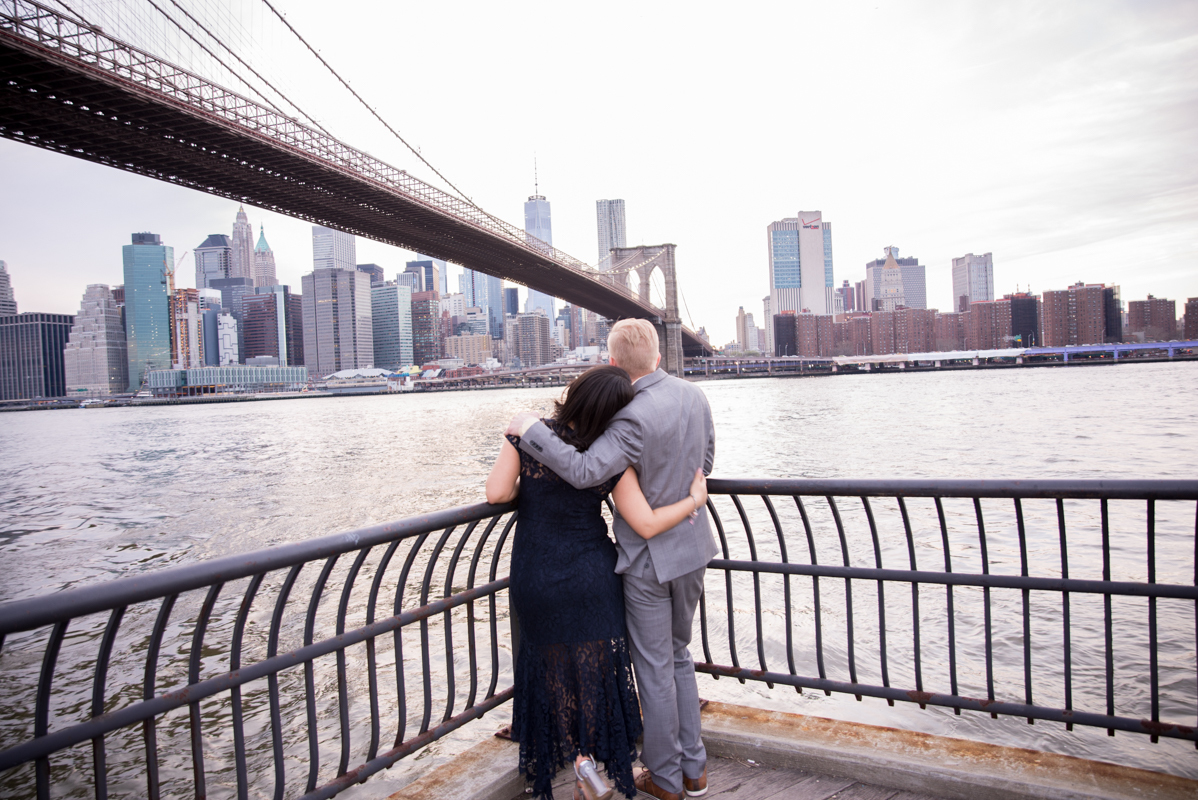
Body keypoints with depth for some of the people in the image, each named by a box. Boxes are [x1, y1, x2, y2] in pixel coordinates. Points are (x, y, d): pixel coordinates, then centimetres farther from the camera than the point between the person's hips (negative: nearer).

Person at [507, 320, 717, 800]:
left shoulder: (634, 418, -26)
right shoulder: (695, 396, -1)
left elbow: (584, 472, -34)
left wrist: (531, 430, -24)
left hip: (649, 559, -8)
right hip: (692, 548, 8)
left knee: (655, 670, 10)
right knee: (679, 657, 22)